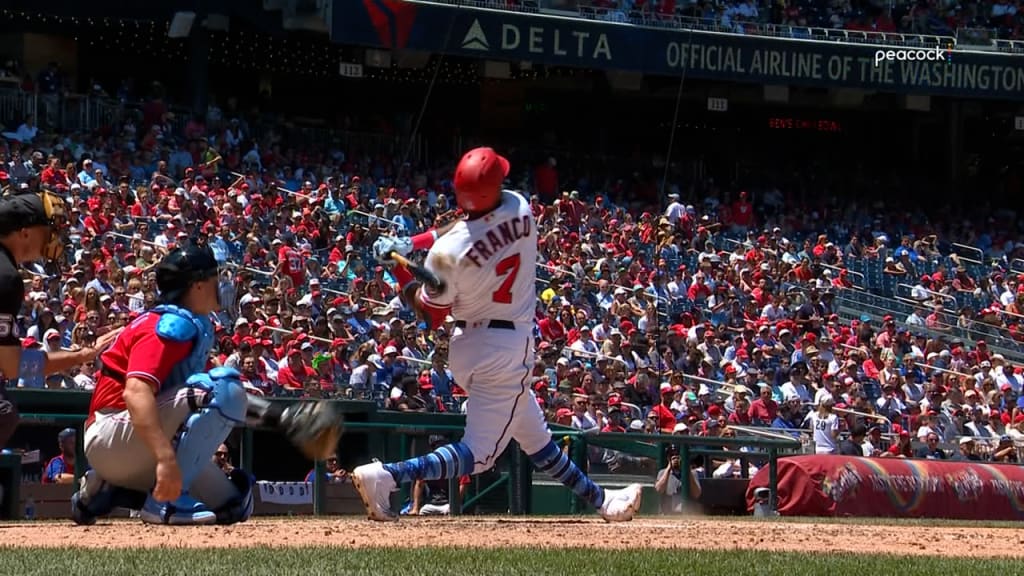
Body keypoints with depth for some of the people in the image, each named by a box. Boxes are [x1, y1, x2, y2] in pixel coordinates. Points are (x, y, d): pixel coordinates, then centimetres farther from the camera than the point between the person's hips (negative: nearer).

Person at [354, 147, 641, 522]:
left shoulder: (447, 252, -20)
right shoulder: (520, 210, -15)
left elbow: (431, 315, -7)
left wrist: (398, 265, -1)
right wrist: (406, 249, -4)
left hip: (467, 345, 3)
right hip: (509, 349, -3)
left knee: (536, 436, 21)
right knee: (478, 454, -3)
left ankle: (599, 500, 38)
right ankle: (387, 476, -24)